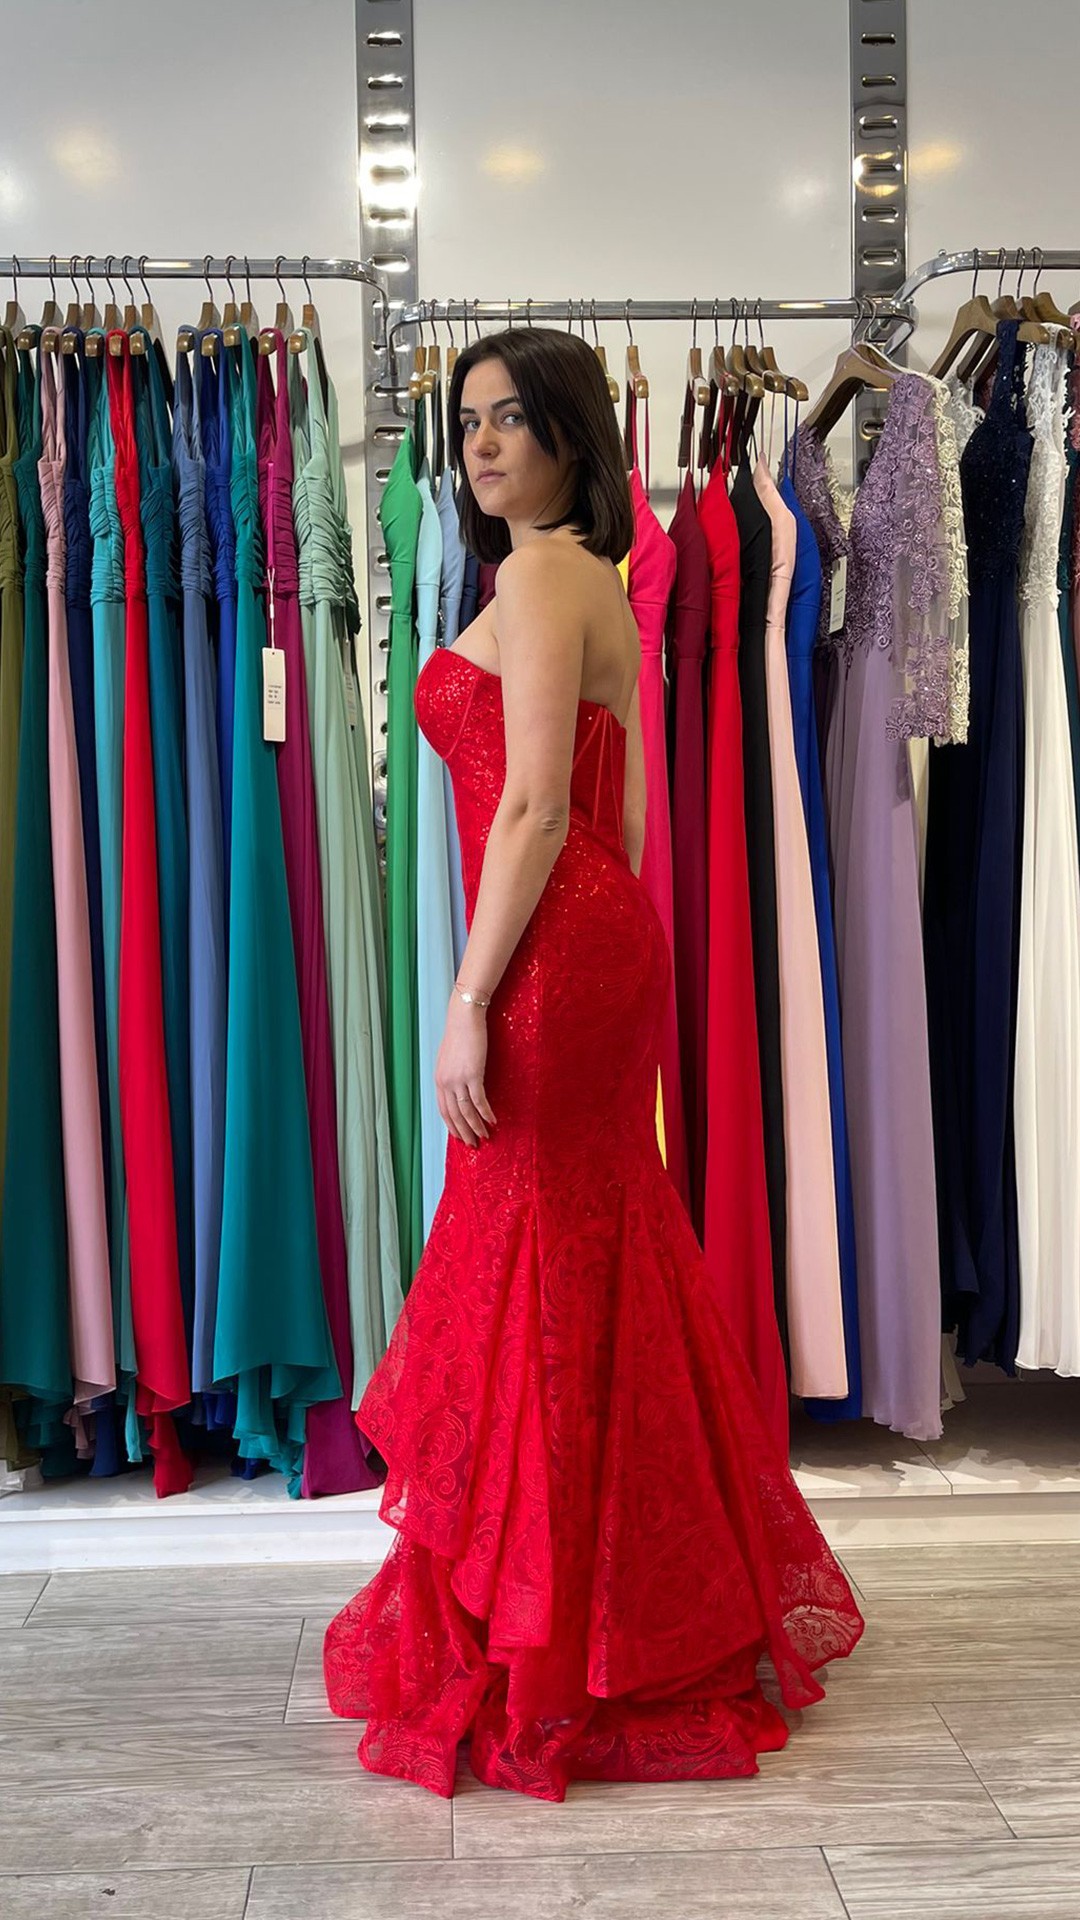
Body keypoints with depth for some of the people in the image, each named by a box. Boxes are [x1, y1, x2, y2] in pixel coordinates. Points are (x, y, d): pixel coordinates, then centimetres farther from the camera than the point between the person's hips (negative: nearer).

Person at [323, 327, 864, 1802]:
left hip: (549, 956, -10)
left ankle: (551, 1647, 11)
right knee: (606, 1263, 16)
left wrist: (468, 1002, -19)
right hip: (605, 939, 10)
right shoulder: (599, 581, 19)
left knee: (537, 1272, -2)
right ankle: (662, 1611, 32)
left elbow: (532, 809, -18)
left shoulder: (537, 578, -10)